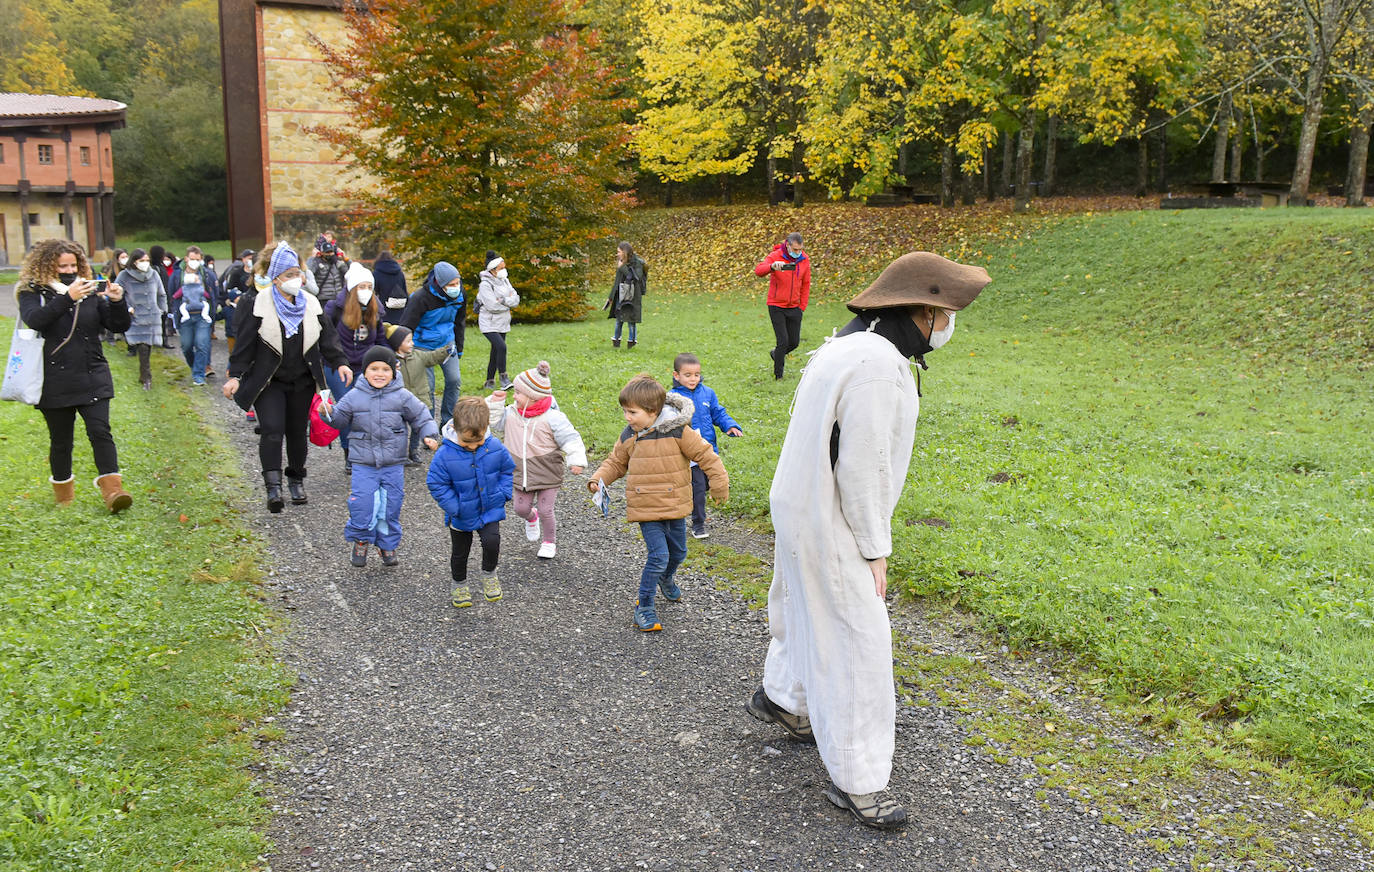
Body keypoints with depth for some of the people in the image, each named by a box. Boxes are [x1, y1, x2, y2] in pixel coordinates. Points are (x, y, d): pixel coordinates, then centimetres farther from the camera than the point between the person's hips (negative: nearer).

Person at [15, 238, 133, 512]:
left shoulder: (91, 291, 7)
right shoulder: (32, 292, 0)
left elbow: (119, 326, 6)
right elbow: (34, 320, -21)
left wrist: (117, 301, -14)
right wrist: (68, 298, -31)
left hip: (93, 377, 1)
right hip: (55, 383, -1)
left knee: (100, 431, -10)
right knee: (61, 440, 9)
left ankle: (112, 489, -14)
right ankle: (63, 493, 26)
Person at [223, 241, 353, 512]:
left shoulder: (311, 304, 5)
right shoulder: (259, 305, -6)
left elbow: (327, 337, 10)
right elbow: (245, 344, -6)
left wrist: (340, 362, -4)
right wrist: (235, 376, -11)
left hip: (302, 382, 4)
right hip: (268, 382, -4)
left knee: (297, 432, 10)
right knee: (272, 430, -17)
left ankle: (296, 481, 27)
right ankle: (273, 488, -17)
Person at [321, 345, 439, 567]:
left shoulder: (402, 397, -3)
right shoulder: (354, 397, -1)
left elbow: (421, 416, 3)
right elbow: (340, 421, 8)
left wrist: (429, 435, -12)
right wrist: (330, 413, -12)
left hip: (393, 465, 0)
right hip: (363, 465, 0)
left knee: (391, 507, 7)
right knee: (361, 505, -6)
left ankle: (388, 545, 25)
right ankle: (361, 541, 18)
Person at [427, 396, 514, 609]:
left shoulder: (495, 448, -16)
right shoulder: (445, 455, -25)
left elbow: (507, 470, 2)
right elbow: (436, 484, -16)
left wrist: (503, 494, -10)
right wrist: (454, 507, -20)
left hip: (490, 510, 1)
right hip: (461, 516, -1)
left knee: (492, 541, -19)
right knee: (459, 552, 17)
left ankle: (489, 574, 12)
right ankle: (460, 585, 44)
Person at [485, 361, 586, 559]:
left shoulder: (552, 418, -17)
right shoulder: (511, 414, -2)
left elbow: (571, 439, -16)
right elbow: (494, 422, 11)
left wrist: (577, 461, -25)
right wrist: (495, 402, -4)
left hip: (548, 474, -5)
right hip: (521, 474, 5)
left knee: (545, 510, -1)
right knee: (521, 507, 10)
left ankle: (549, 542, 23)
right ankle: (531, 518, 47)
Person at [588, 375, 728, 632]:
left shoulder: (678, 432, -13)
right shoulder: (629, 436, -2)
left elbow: (705, 454, -7)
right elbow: (616, 462, 12)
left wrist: (719, 484, -6)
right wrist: (599, 478, -3)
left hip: (675, 506, 1)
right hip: (646, 509, -1)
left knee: (678, 552, 19)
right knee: (658, 555, -12)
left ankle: (666, 578, 52)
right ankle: (644, 606, 1)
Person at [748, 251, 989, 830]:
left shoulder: (852, 346, 6)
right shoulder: (878, 367, -27)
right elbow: (860, 469, -26)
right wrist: (873, 550, -16)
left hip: (803, 507, 10)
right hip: (831, 527, -10)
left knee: (811, 607, 28)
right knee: (857, 645, -1)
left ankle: (781, 698, 52)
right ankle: (855, 783, 11)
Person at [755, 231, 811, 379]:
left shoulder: (805, 260, 0)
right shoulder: (775, 256, -13)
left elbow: (806, 284, 11)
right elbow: (758, 271, -29)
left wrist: (802, 306, 7)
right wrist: (772, 266, -50)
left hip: (794, 308, 4)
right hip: (777, 307, -4)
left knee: (794, 342, 6)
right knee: (783, 341, -8)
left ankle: (776, 354, 38)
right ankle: (778, 376, 7)